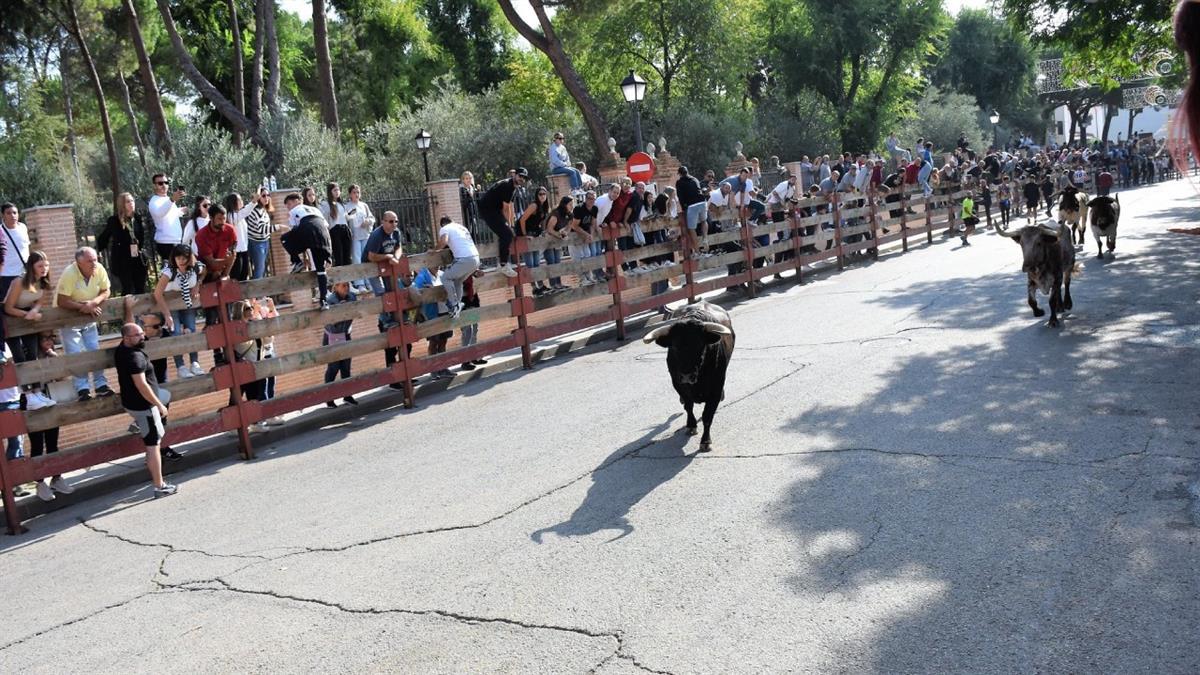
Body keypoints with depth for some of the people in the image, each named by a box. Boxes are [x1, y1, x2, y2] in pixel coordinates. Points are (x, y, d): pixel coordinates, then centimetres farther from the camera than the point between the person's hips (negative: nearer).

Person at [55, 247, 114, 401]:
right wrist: (84, 306, -30)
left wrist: (93, 302, -24)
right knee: (76, 354, -7)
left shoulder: (99, 269, -16)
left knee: (95, 351, 6)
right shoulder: (69, 274, -29)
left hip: (88, 316, 5)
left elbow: (106, 291, -6)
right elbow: (61, 301, -29)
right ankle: (82, 389, -3)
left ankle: (101, 385, 14)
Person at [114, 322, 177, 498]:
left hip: (130, 401, 10)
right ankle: (159, 486, 1)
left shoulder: (121, 349, 0)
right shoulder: (135, 357, -28)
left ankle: (140, 425, 39)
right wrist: (159, 405, -24)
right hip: (142, 406, -10)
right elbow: (141, 385, -30)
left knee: (166, 395, 36)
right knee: (153, 445, -3)